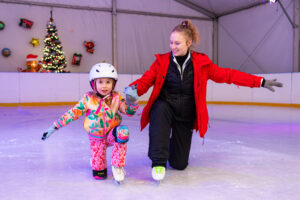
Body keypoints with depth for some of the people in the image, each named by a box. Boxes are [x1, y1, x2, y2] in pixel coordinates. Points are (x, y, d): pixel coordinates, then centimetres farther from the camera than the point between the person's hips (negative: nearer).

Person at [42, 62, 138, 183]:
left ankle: (117, 166, -19)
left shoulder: (116, 97, -6)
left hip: (112, 134, 1)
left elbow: (130, 111, -8)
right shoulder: (88, 99, -10)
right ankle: (96, 163, 36)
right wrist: (55, 126, -9)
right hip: (96, 138, 0)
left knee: (123, 131, -36)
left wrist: (131, 99, -28)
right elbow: (73, 113, -6)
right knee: (99, 175, -3)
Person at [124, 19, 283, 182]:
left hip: (185, 117, 1)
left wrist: (260, 82, -8)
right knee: (159, 110, -39)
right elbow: (146, 80, -9)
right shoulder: (162, 61, -5)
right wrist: (134, 89, -34)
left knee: (180, 164, 3)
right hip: (164, 108, -1)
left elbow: (226, 74, -4)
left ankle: (173, 144, 40)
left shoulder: (201, 62, -5)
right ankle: (159, 162, -28)